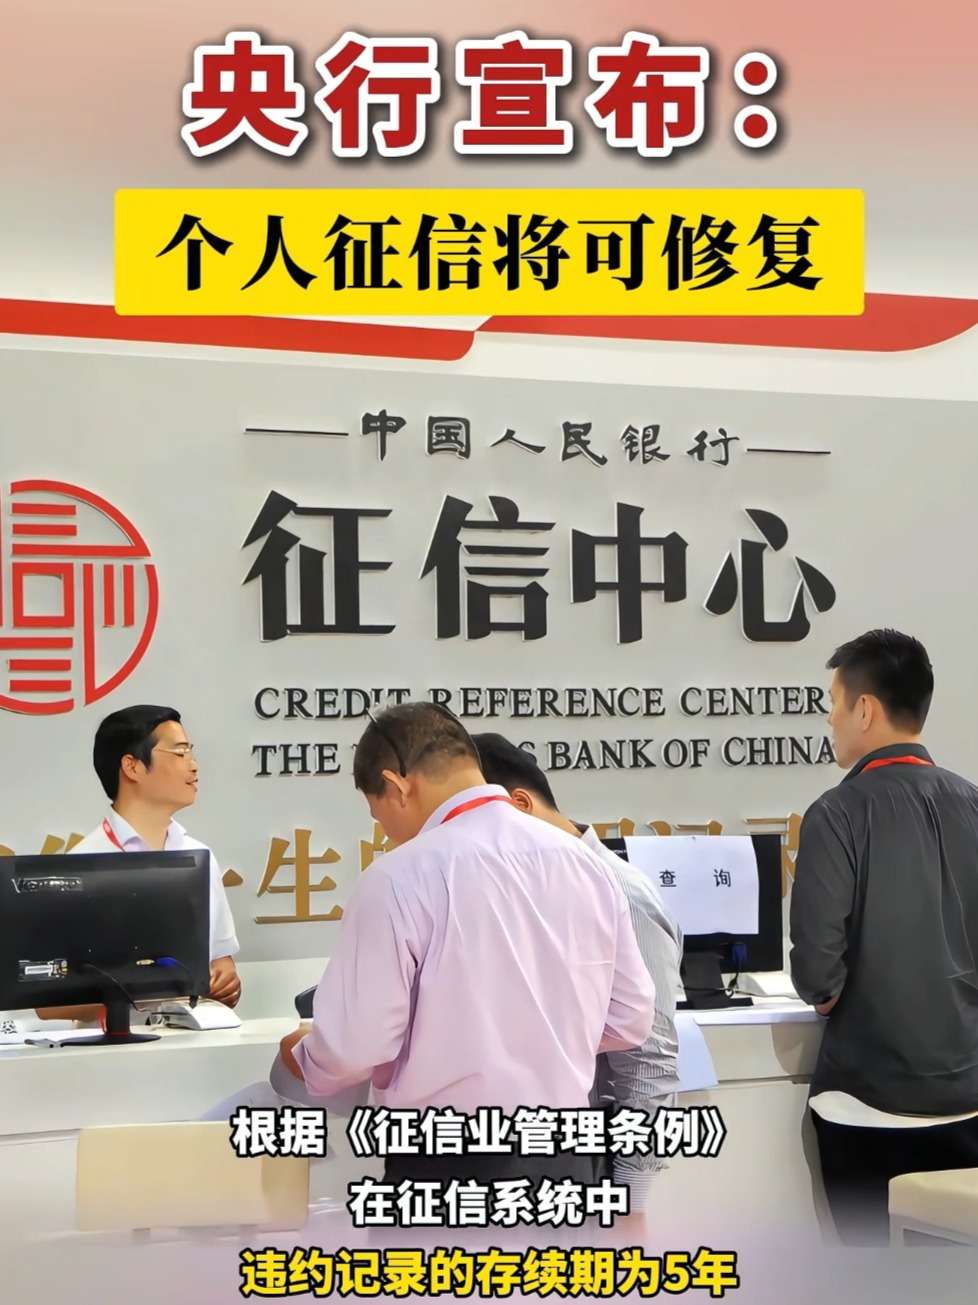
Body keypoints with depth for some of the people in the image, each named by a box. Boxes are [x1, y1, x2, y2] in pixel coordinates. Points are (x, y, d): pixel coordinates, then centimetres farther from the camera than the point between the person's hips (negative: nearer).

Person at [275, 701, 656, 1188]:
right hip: (564, 1157, 6)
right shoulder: (582, 861, 4)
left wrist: (305, 1060, 7)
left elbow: (356, 1044, -14)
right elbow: (630, 1019, 9)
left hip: (450, 1168, -6)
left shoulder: (402, 877, -14)